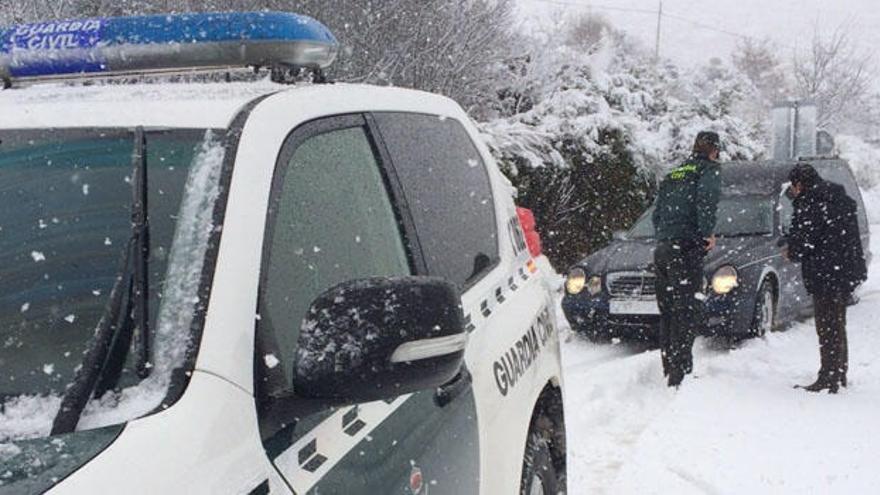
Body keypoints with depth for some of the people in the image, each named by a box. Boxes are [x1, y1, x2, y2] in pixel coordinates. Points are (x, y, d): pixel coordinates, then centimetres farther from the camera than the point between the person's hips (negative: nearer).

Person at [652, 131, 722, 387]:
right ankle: (680, 375, -14)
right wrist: (708, 232, -16)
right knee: (687, 313, -8)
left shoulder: (673, 174, 23)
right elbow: (706, 197, -20)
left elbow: (657, 214, 24)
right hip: (686, 251, -7)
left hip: (662, 250, 8)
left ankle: (669, 372, 17)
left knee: (668, 315, 12)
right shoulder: (709, 169, 1)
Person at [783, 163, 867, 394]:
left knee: (828, 329, -4)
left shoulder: (809, 205, -15)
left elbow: (802, 244, -17)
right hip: (848, 273, 9)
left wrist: (790, 253, 5)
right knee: (838, 327, 18)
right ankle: (839, 376, 26)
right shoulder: (842, 200, 14)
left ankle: (828, 380, 0)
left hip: (826, 276, -9)